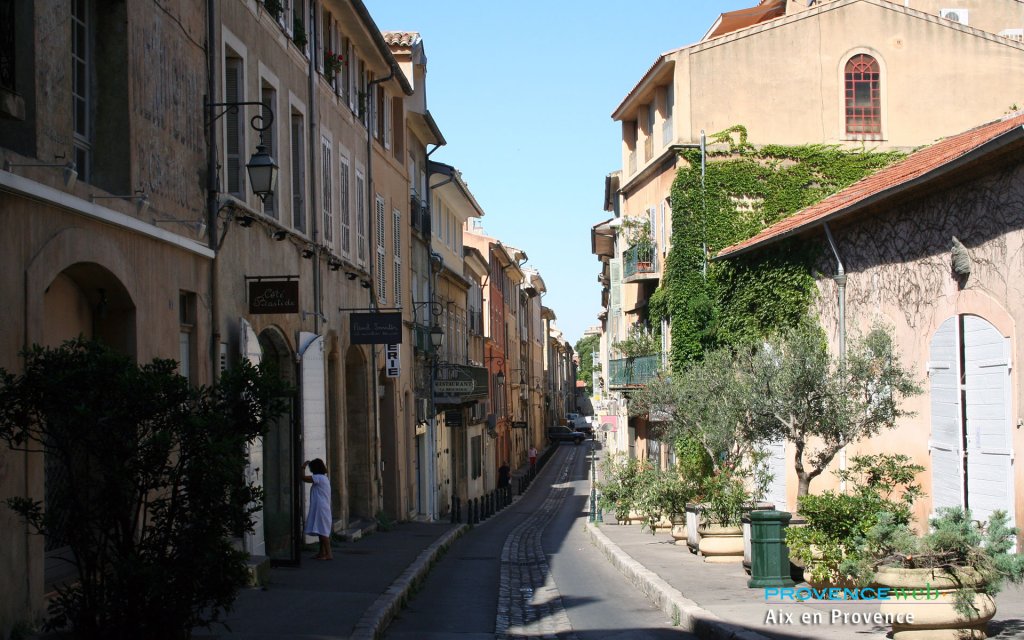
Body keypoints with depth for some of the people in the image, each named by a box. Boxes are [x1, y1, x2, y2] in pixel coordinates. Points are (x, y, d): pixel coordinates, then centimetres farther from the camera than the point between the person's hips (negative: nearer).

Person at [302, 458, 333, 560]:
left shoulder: (319, 478, -14)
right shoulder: (324, 478, 16)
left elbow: (304, 478, -18)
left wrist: (303, 468, -8)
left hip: (321, 509, -10)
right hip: (320, 509, 10)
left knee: (323, 532, -9)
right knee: (322, 532, 15)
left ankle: (329, 554, -9)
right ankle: (322, 553, 21)